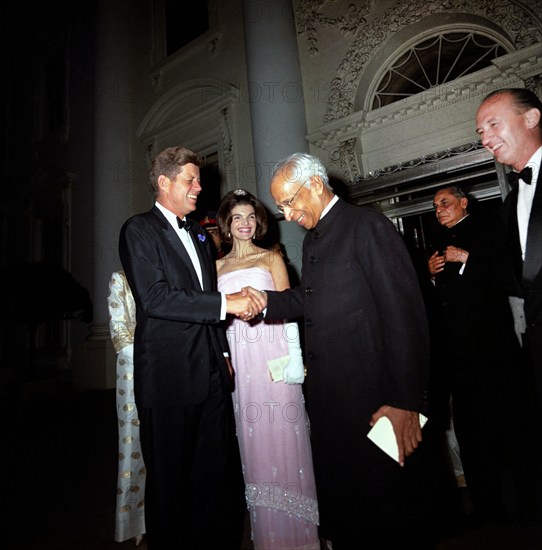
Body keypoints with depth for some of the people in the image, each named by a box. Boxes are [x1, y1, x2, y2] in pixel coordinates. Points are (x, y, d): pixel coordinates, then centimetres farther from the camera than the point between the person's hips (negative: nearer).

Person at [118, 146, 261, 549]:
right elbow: (155, 299, -19)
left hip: (212, 375, 7)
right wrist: (226, 303, -20)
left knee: (219, 473, 14)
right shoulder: (139, 229, -5)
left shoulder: (199, 235, 18)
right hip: (168, 377, -6)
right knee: (170, 479, 10)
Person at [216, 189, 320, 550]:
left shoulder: (272, 257, 7)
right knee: (253, 436, 7)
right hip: (239, 358, 3)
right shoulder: (218, 266, 15)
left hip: (273, 353, -2)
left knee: (283, 432, 1)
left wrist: (295, 356, -12)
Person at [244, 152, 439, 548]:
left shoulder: (367, 225, -11)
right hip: (327, 394, 8)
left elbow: (405, 311, -18)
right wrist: (268, 300, -3)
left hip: (371, 393, -8)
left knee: (389, 504, 10)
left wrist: (405, 400, -21)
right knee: (337, 498, 21)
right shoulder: (312, 238, 15)